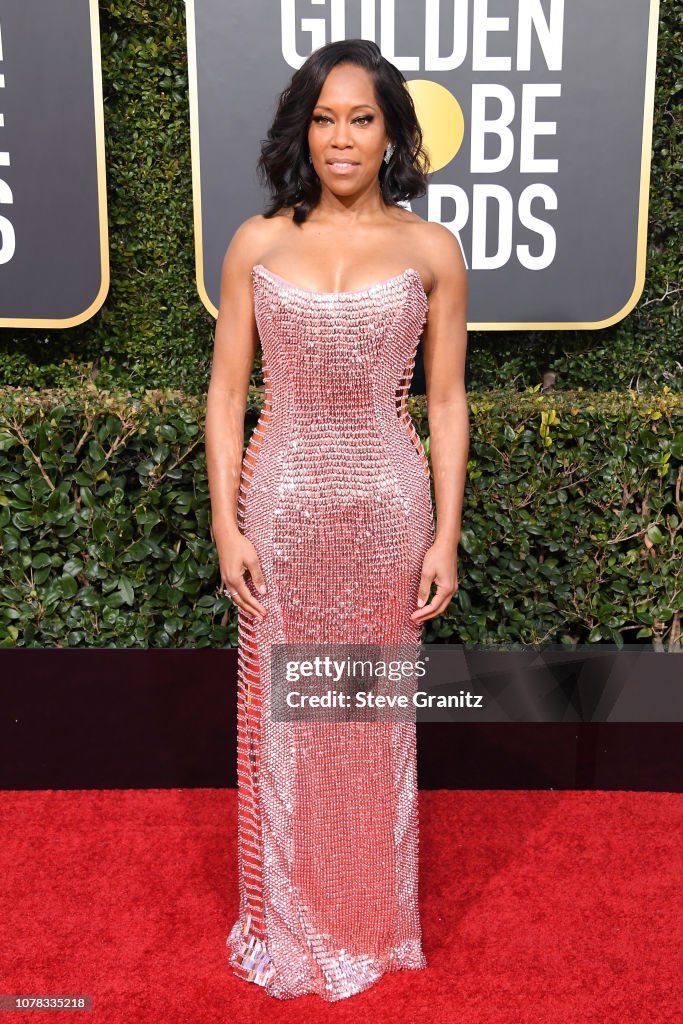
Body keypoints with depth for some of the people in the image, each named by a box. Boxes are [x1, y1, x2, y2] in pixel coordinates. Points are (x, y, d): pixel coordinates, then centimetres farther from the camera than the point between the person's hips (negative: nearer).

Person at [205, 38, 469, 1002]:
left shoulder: (431, 249, 1)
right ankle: (285, 923, 34)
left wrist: (446, 535, -2)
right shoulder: (258, 243, 2)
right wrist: (226, 526, -4)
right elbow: (226, 393, 3)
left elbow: (447, 401, 2)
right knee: (279, 715, 11)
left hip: (387, 506, 0)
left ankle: (372, 919, 35)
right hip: (280, 504, 1)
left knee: (375, 718, 11)